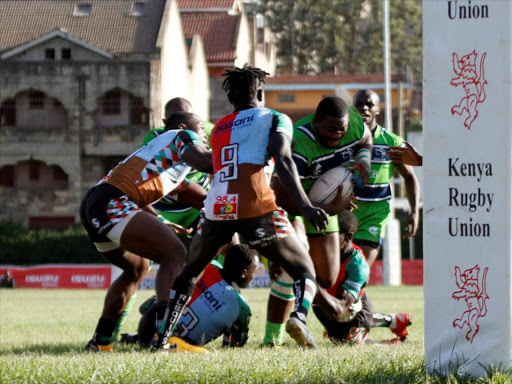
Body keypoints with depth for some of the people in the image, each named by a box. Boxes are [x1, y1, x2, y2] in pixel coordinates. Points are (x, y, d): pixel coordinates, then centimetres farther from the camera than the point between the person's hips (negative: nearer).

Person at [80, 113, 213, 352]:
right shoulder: (183, 137, 6)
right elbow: (204, 161, -14)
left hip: (91, 206, 10)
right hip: (111, 203, -10)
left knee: (137, 267, 28)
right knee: (174, 254, -13)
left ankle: (100, 341, 27)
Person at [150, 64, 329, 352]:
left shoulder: (218, 129, 29)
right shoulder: (275, 120, 12)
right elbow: (283, 160, -4)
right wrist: (305, 206, -13)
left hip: (216, 208, 4)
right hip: (256, 207, -4)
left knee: (191, 272, 28)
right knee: (305, 271, 7)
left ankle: (162, 337, 19)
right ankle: (300, 315, -23)